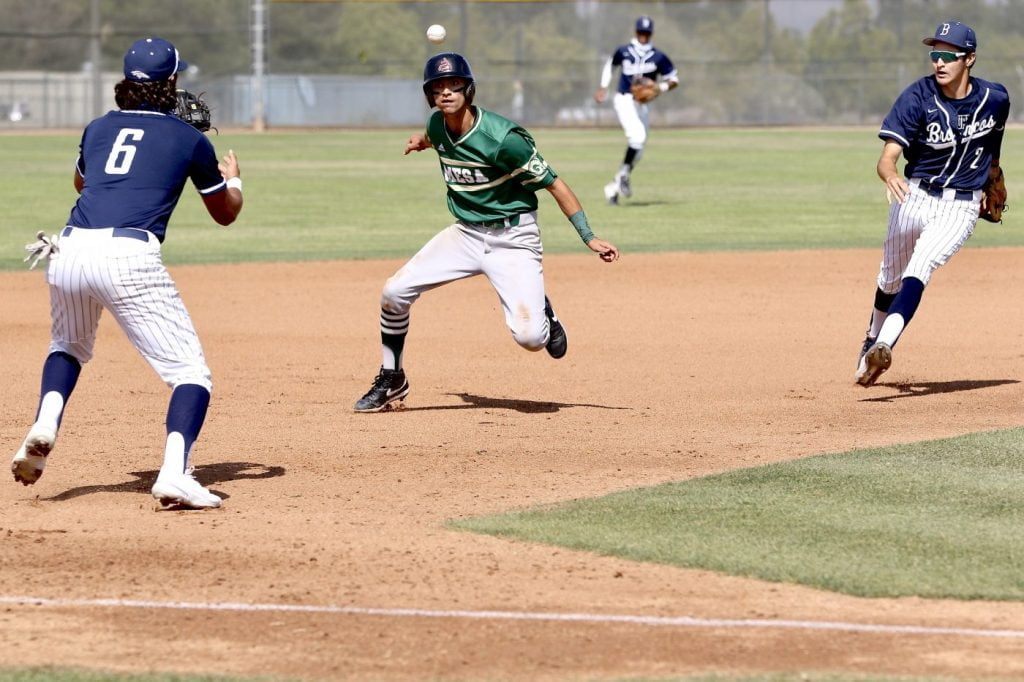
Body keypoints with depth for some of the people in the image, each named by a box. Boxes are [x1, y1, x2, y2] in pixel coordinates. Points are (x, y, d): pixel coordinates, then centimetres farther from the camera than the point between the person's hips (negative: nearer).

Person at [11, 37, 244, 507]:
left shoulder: (99, 129, 22)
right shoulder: (191, 139, 13)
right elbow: (225, 213, 28)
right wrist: (233, 179, 49)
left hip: (70, 251, 4)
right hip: (128, 257, -4)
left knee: (69, 345, 34)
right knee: (190, 372, 0)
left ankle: (44, 427, 8)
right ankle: (174, 474, -22)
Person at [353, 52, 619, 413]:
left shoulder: (502, 138, -24)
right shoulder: (438, 126, -3)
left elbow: (553, 183, -18)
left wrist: (589, 238, -20)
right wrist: (422, 140, 8)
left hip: (513, 239, -6)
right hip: (465, 234, 6)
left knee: (529, 336, -21)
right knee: (394, 292, -6)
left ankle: (542, 315, 18)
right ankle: (391, 381, 13)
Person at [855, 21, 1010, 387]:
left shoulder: (995, 99, -10)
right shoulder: (917, 98, -16)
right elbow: (887, 158, -23)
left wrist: (994, 178, 26)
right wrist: (891, 176, -46)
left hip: (960, 207, -1)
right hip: (914, 196, 1)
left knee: (920, 267, -24)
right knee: (891, 278, 18)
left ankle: (884, 347, -37)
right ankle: (872, 340, 45)